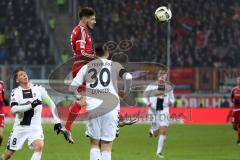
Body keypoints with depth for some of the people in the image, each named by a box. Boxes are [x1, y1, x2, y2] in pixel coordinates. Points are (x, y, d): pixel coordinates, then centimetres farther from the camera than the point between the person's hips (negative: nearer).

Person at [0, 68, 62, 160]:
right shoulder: (16, 92, -4)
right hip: (20, 127, 0)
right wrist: (30, 105, -30)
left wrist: (57, 121, 2)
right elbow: (13, 109, -21)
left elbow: (51, 104, 8)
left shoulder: (39, 89, 0)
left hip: (35, 127, 0)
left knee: (39, 146, -28)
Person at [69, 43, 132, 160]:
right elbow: (128, 77, -8)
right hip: (111, 106, -1)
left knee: (94, 143, 12)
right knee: (106, 145, 4)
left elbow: (72, 87, 6)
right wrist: (125, 92, 10)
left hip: (93, 108, 1)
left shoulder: (87, 67, 11)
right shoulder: (115, 66, 8)